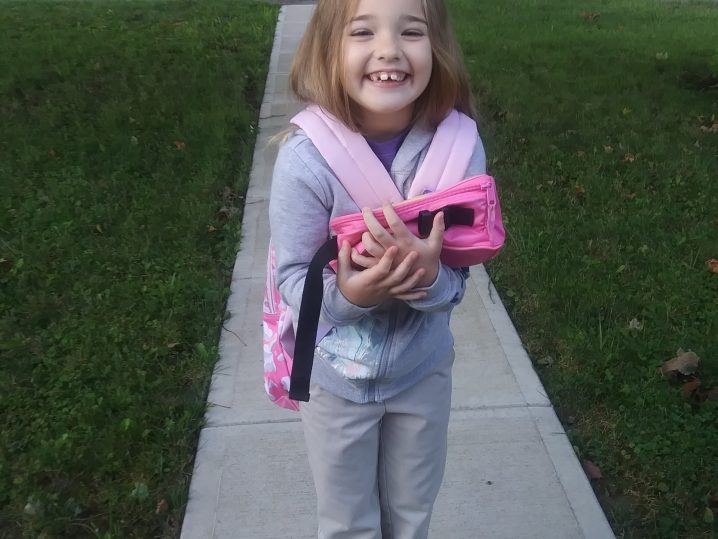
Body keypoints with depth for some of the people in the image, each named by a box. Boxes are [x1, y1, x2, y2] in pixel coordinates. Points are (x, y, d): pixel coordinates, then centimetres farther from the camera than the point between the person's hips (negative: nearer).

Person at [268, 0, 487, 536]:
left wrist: (428, 277, -35)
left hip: (423, 370, 2)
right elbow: (293, 278, -16)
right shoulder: (307, 158, -25)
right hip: (335, 375, -1)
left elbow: (456, 283, -14)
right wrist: (347, 293, -35)